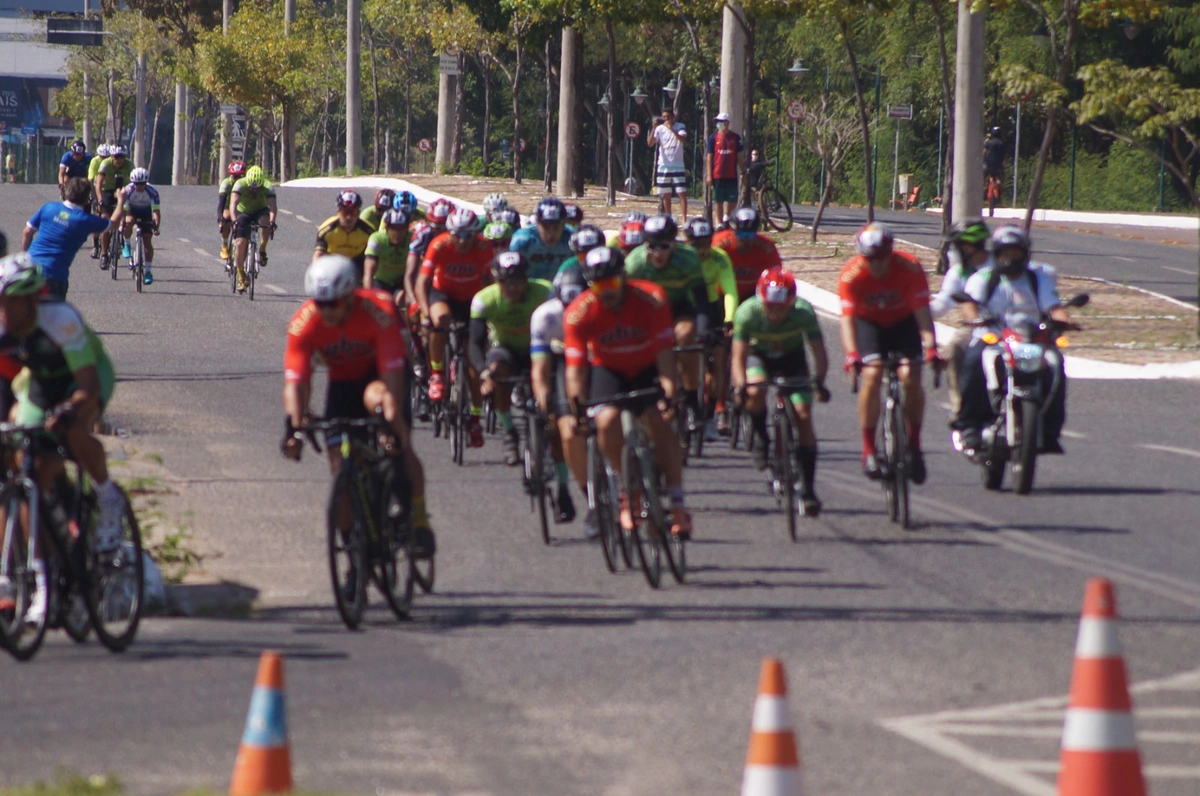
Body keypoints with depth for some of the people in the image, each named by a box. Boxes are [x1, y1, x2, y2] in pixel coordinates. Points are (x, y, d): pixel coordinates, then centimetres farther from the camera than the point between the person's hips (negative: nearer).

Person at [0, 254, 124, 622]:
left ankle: (108, 498, -6)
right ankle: (43, 583, 1)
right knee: (33, 476, -7)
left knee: (75, 434, -37)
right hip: (38, 381, 5)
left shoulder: (60, 319, -36)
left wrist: (66, 412, -59)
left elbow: (89, 386, -39)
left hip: (84, 377, -5)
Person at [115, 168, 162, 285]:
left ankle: (148, 271, 0)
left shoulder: (152, 192, -29)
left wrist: (156, 226, -45)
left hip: (145, 212, 0)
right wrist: (119, 223, -46)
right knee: (129, 222, -35)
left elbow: (156, 211, -31)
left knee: (147, 242, -8)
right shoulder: (127, 190, -29)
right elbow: (121, 205, -34)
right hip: (131, 210, 0)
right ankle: (126, 245, -8)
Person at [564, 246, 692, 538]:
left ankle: (678, 503, -16)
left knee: (660, 422, -25)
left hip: (647, 369, -1)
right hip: (607, 369, 1)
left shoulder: (652, 299, -25)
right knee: (607, 421, -28)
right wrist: (576, 407, -36)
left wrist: (668, 394, -40)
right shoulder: (578, 313, -23)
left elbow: (664, 351, -28)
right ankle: (627, 491, -8)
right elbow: (575, 366, -23)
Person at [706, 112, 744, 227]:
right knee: (718, 200, 3)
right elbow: (709, 157, 2)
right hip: (717, 175, -1)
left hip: (732, 175, 1)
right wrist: (708, 175, -4)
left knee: (733, 200, -1)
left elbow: (740, 157, 10)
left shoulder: (735, 138, 5)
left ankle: (726, 217, 24)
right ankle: (720, 223, 10)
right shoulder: (713, 138, 2)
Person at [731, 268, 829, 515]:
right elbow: (738, 358, -32)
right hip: (760, 355, 0)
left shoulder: (803, 312, -31)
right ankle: (760, 437, -3)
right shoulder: (748, 313, -32)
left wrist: (819, 381, -50)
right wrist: (741, 385, -51)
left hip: (792, 358, 0)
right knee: (756, 393, -33)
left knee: (803, 417, -14)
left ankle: (807, 489, -8)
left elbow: (819, 352, -31)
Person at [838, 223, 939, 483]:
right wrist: (851, 354, -48)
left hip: (903, 322, 0)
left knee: (911, 379, -17)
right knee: (871, 376, -21)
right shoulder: (852, 274, -27)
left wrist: (931, 347, -46)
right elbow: (847, 318, -33)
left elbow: (922, 312, -32)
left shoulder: (909, 268, -28)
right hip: (870, 322, 0)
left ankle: (914, 444, 2)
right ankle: (868, 449, -13)